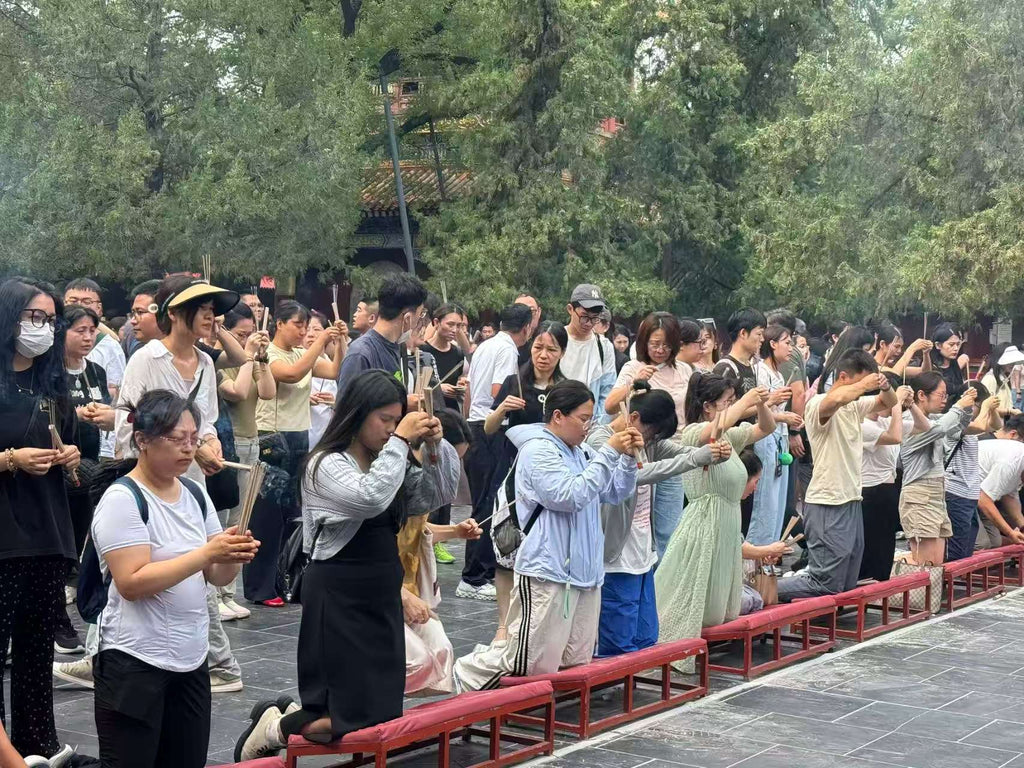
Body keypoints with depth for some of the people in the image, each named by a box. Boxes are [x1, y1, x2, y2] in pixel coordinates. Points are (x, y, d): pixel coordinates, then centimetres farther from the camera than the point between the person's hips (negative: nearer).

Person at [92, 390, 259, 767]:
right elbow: (132, 583, -22)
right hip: (134, 665, -7)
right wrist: (207, 553, -25)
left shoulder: (195, 495, 9)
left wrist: (233, 556, -12)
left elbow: (217, 577, 10)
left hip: (191, 661, 7)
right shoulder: (122, 500, -12)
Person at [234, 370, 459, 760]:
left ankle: (297, 712, 29)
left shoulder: (388, 464, 10)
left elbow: (439, 493, 10)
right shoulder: (327, 464, -14)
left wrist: (436, 445, -5)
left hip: (382, 598, 8)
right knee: (357, 719, -8)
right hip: (338, 599, -8)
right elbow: (371, 497, -31)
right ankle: (273, 727, 14)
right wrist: (400, 440, -25)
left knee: (386, 712, 11)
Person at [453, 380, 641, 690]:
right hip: (548, 573, -9)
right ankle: (465, 676, 14)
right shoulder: (539, 450, -11)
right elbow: (570, 496, -22)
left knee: (576, 664, 13)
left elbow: (616, 494, 19)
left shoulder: (579, 453, 14)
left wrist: (628, 457, 2)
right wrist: (609, 453, -18)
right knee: (532, 665, -8)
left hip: (585, 571, 9)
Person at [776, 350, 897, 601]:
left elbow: (889, 403, 23)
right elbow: (836, 398, -37)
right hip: (827, 505, -9)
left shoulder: (856, 404, 11)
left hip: (852, 500, 9)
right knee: (827, 585, -9)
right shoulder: (819, 405, -14)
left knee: (847, 584, 12)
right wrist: (865, 384, -20)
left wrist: (885, 386, -1)